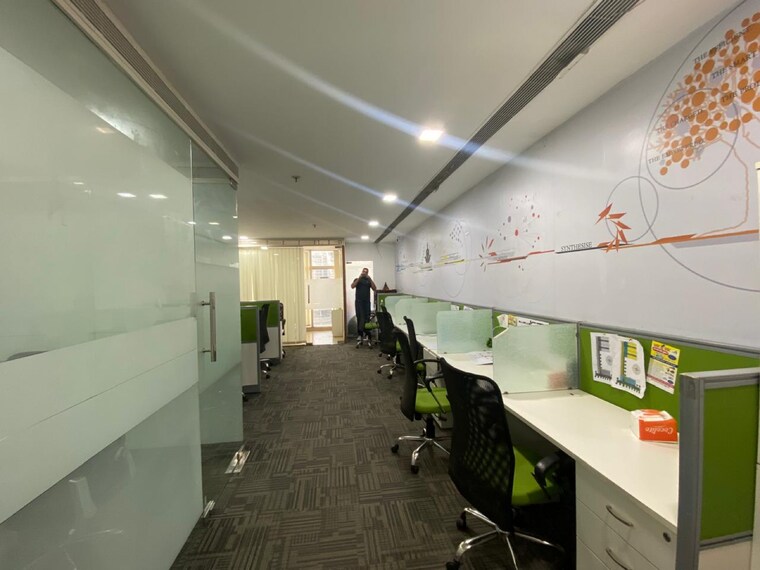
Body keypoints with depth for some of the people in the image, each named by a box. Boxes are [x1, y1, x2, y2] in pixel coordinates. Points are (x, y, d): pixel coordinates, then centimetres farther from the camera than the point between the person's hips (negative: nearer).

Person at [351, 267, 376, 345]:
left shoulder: (369, 280, 14)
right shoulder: (357, 279, 12)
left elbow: (374, 289, 1)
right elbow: (352, 286, -6)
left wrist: (370, 279, -6)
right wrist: (359, 278, -9)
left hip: (367, 301, 1)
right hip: (358, 301, -1)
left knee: (367, 317, -3)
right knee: (359, 317, -4)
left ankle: (366, 334, 5)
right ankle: (360, 334, -2)